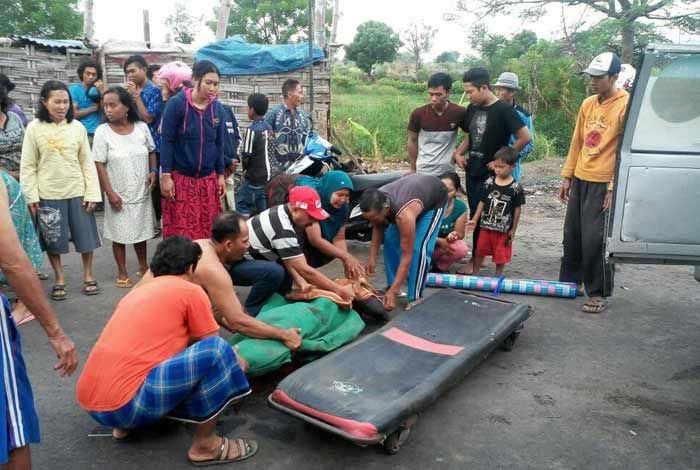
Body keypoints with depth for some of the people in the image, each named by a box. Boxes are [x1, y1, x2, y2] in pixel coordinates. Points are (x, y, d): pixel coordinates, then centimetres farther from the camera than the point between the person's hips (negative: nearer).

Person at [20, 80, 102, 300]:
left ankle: (88, 275, 24)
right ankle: (59, 279, 25)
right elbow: (28, 166, -2)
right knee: (53, 239, 9)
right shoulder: (34, 128, -4)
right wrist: (31, 195, -7)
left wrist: (91, 193, -4)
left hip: (77, 192, 1)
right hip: (48, 194, -1)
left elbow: (87, 162, 1)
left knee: (86, 235, 7)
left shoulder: (78, 127, -1)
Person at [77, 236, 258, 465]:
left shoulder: (136, 292, 21)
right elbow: (213, 348, 6)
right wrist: (234, 362, 29)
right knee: (216, 350, -9)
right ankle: (205, 445, 2)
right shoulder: (190, 291, -2)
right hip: (124, 404, -9)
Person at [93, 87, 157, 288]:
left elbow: (151, 152, 10)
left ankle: (143, 265, 35)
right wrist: (110, 192, -14)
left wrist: (153, 171, -7)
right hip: (119, 194, -2)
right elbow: (99, 165, -10)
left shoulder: (141, 127, -4)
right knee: (119, 233, 7)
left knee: (141, 230, 16)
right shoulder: (102, 131, -10)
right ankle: (122, 273, 22)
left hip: (142, 192, 2)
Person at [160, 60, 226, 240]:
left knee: (208, 229, 8)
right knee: (180, 232, 2)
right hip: (180, 177, -4)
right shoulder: (176, 104, -10)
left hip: (208, 179, 4)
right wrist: (166, 176, -12)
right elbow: (167, 142, -9)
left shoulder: (217, 108, 2)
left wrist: (220, 175, 9)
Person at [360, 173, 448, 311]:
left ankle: (415, 298, -13)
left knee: (419, 247, -20)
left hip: (435, 197, -6)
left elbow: (407, 256, -39)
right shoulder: (376, 202, -26)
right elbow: (378, 228, -4)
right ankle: (393, 285, 11)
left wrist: (392, 292, -39)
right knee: (390, 240, -2)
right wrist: (372, 258, -10)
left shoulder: (404, 215, -45)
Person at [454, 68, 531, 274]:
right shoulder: (472, 108, 7)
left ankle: (476, 259, 10)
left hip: (491, 174, -7)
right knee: (474, 215, 12)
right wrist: (459, 153, 6)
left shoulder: (503, 110, -14)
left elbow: (525, 137, -17)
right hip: (472, 171, 7)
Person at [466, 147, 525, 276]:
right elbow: (482, 202, 5)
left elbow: (518, 209, -6)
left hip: (504, 229, -3)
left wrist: (513, 230, -4)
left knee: (501, 255, 10)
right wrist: (475, 219, 0)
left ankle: (498, 276, 25)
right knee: (480, 251, 14)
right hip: (486, 225, 3)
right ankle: (475, 273, 28)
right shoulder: (489, 182, -2)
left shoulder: (516, 187, -11)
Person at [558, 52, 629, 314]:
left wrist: (614, 188, -16)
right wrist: (567, 177, 12)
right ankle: (569, 281, 29)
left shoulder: (626, 105, -11)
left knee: (595, 240, -4)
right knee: (572, 235, 13)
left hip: (603, 184, -7)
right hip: (580, 180, 7)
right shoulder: (587, 104, 9)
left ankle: (599, 293, 10)